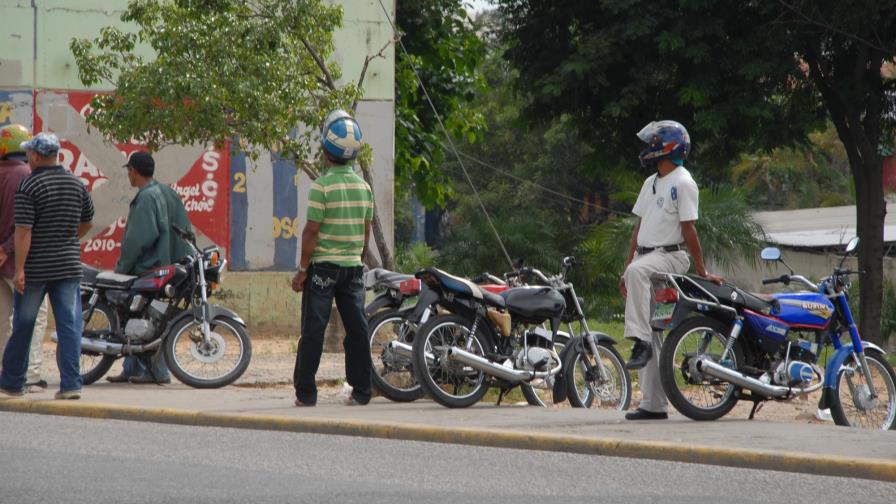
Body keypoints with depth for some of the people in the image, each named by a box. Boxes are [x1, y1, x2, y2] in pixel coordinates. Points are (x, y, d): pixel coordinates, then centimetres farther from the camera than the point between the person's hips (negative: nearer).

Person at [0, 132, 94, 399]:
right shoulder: (77, 184, 6)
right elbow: (87, 223, 17)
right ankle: (71, 384, -9)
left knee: (23, 326, 9)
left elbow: (24, 230, -16)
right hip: (69, 264, 4)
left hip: (36, 267, -4)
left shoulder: (29, 186, -11)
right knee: (70, 325, 0)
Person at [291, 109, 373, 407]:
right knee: (357, 328, 6)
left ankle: (305, 392, 0)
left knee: (314, 329, -1)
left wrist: (302, 269, -8)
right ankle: (361, 390, 6)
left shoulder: (322, 186, -13)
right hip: (353, 265, 5)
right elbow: (366, 231, 11)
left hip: (323, 266, -5)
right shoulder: (364, 186, 6)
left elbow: (312, 230, -13)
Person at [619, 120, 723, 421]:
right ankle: (654, 404, 6)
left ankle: (641, 341, -44)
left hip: (670, 256, -9)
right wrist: (625, 272, 18)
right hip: (646, 258, 9)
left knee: (638, 272, -40)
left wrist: (702, 272, -13)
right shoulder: (651, 183, 20)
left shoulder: (682, 183, -7)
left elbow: (688, 230, -12)